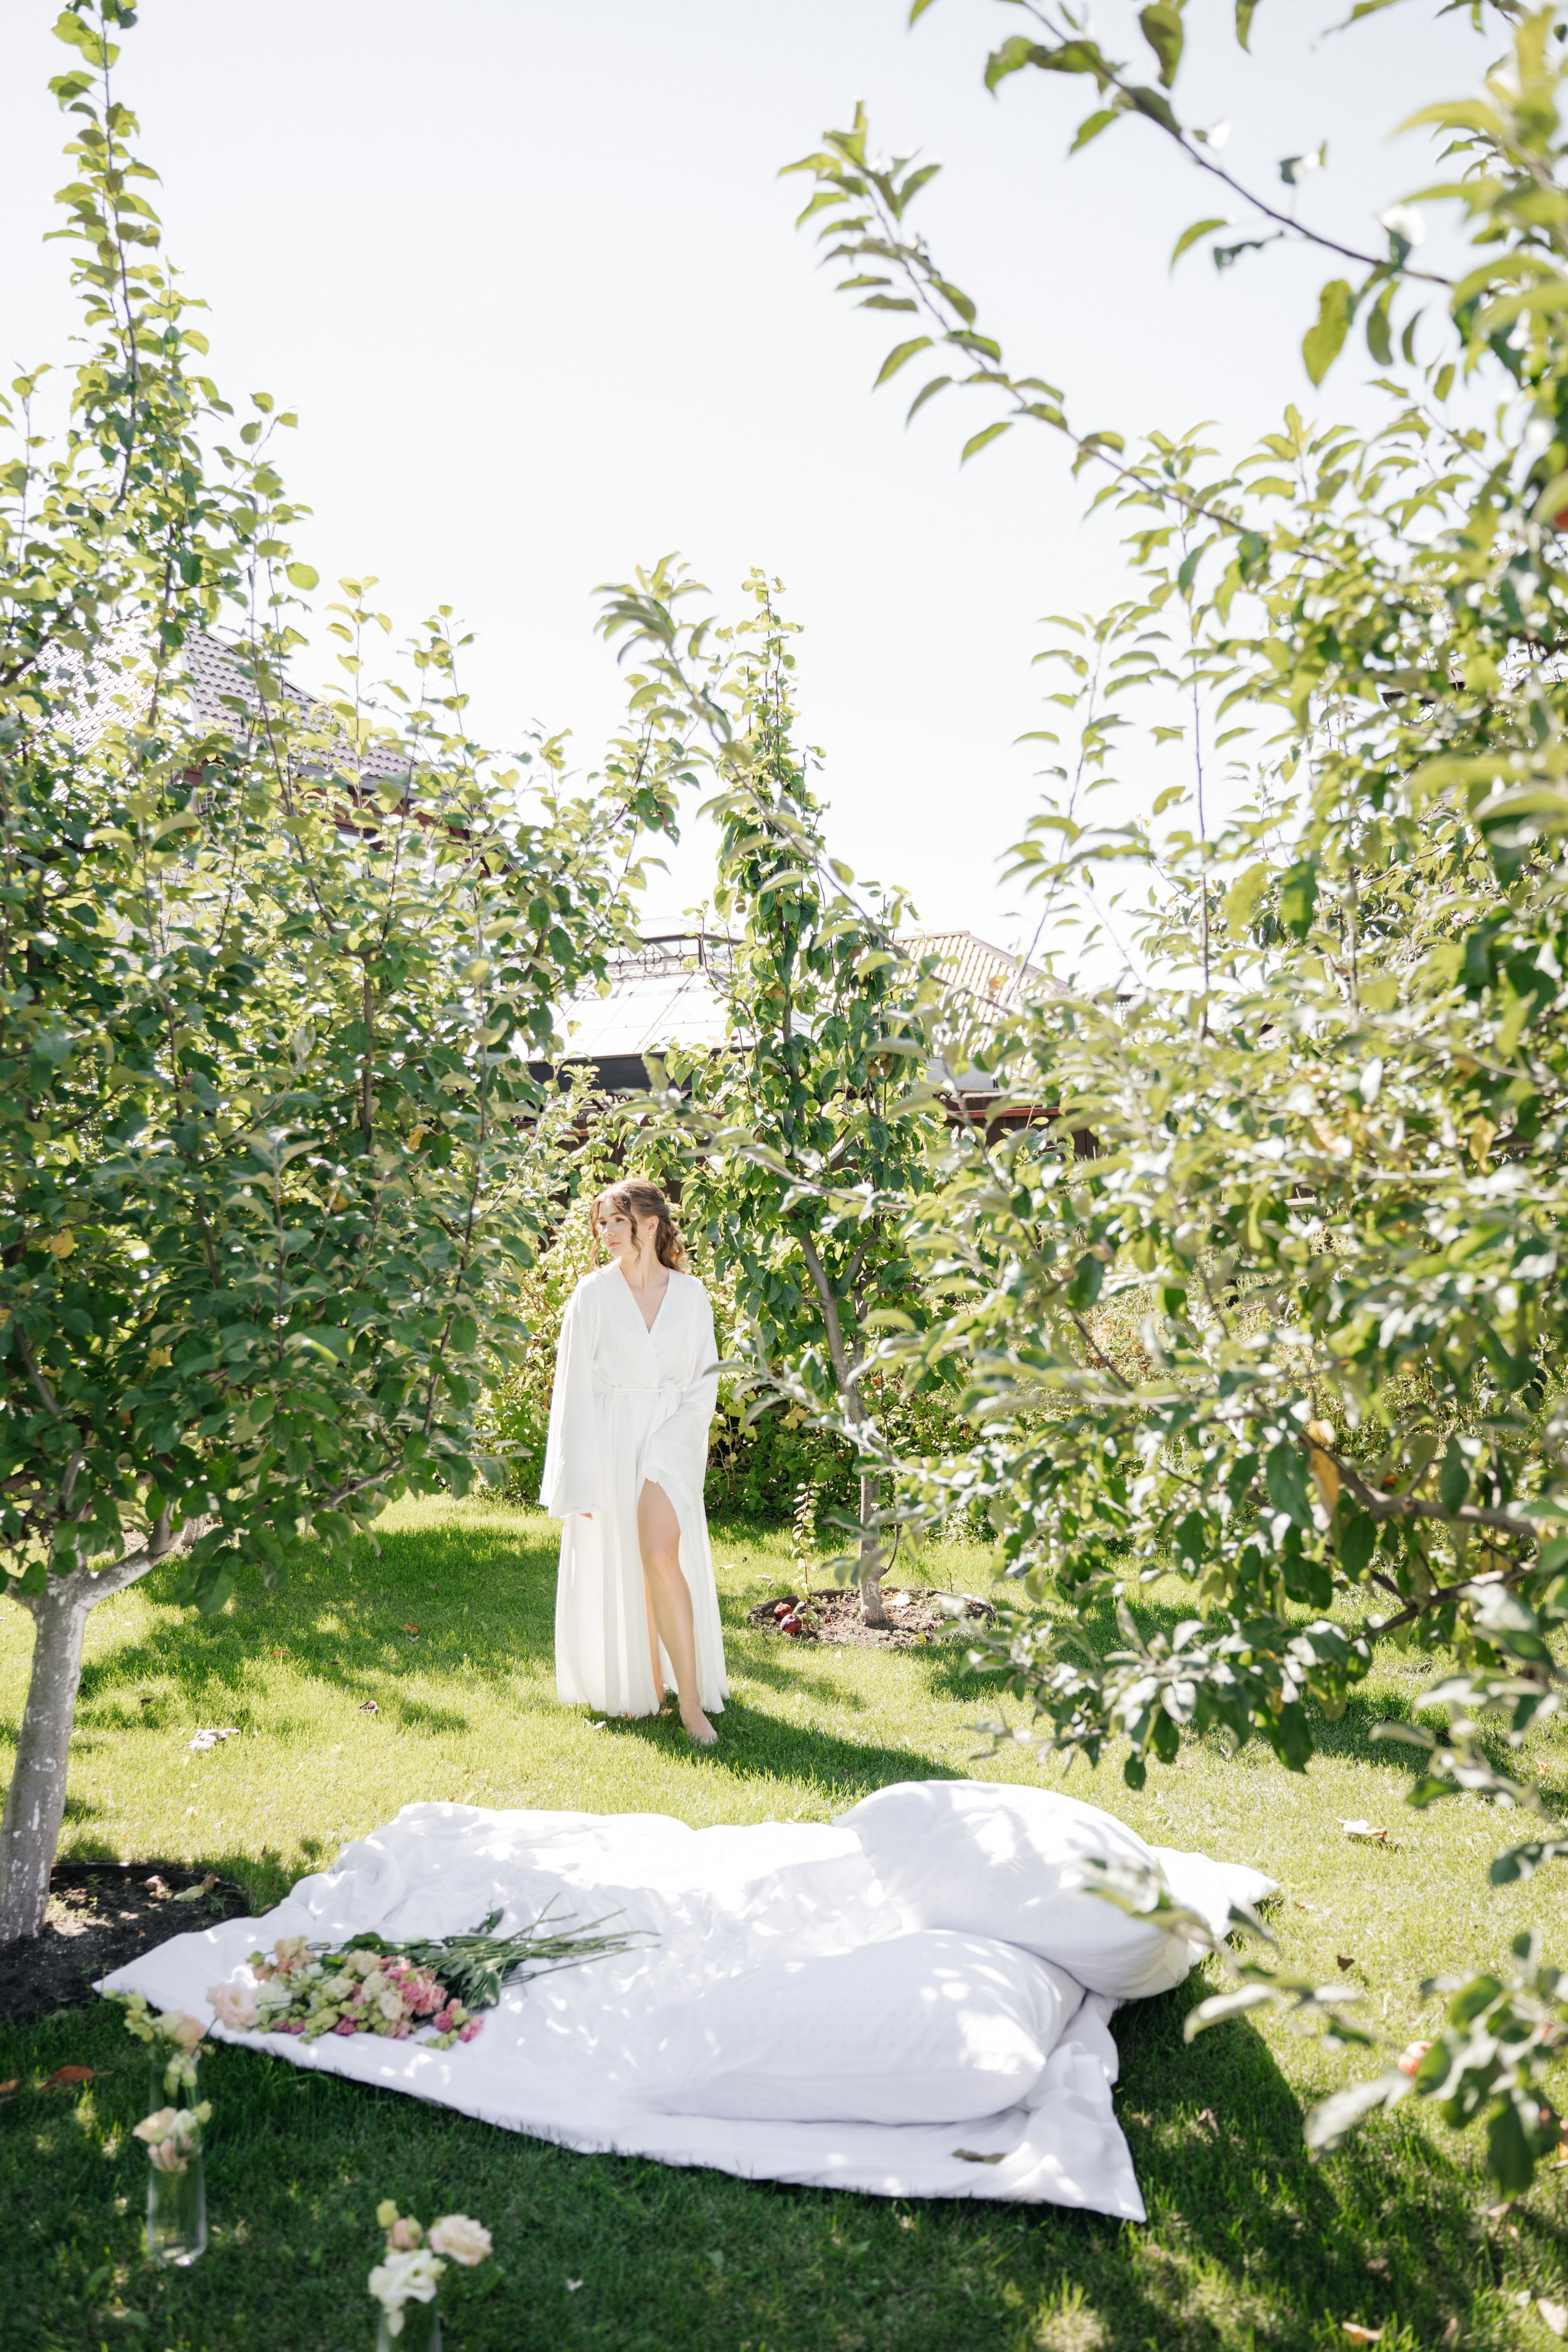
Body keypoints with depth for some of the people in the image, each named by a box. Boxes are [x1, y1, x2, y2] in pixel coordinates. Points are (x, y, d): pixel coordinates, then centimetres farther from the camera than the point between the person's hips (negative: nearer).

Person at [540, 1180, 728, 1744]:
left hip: (671, 1439, -1)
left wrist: (673, 1437, -7)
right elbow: (574, 1387, -1)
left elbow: (705, 1380, 8)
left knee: (661, 1556, -18)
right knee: (617, 1566, 6)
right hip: (609, 1442, 1)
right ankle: (642, 1689, 24)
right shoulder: (594, 1292, -1)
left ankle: (690, 1699, -9)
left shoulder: (689, 1292, 3)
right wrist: (577, 1478, -5)